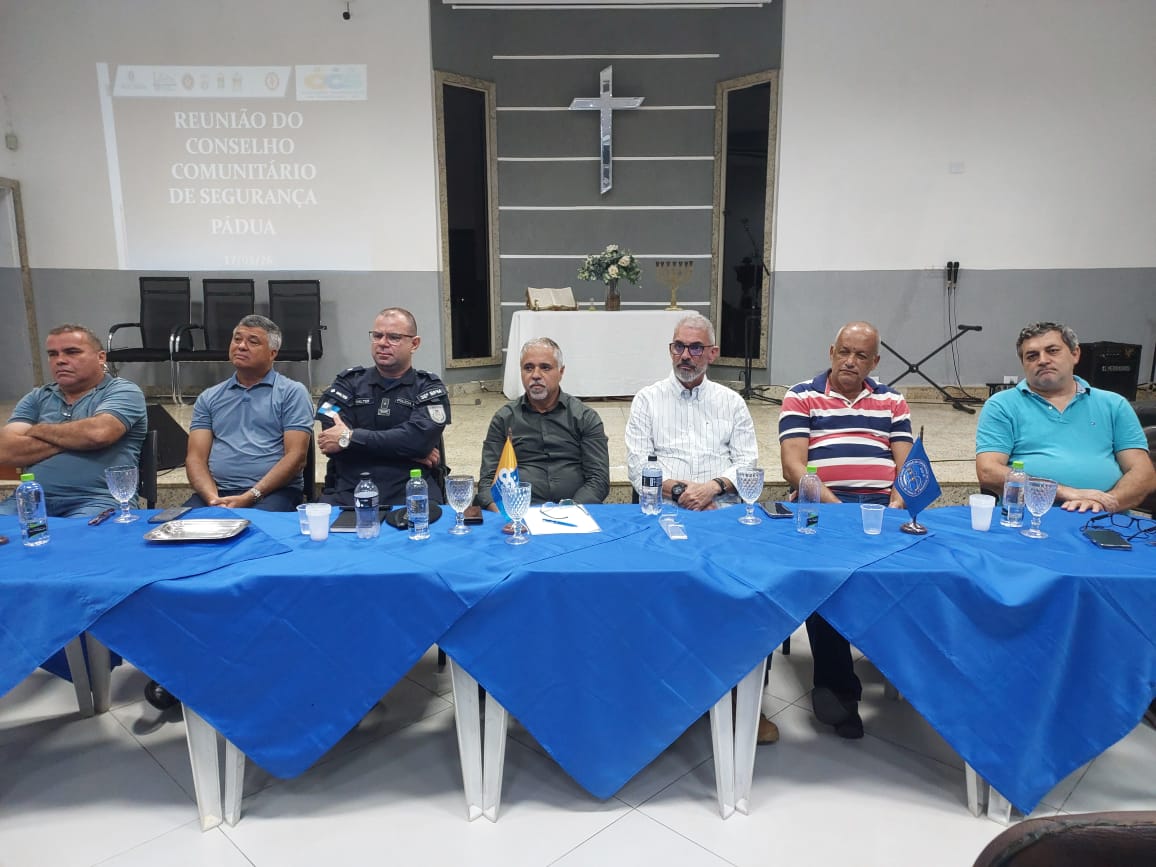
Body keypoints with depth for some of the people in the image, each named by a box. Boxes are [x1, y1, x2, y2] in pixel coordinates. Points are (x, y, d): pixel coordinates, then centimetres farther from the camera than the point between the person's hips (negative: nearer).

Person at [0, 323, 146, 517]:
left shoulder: (123, 391, 4)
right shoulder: (36, 398, 18)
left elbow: (98, 433, -16)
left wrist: (38, 430, 2)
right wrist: (77, 438, -5)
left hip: (96, 500, -4)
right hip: (32, 499, 5)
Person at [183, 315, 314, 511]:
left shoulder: (292, 392, 6)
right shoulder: (209, 398, 19)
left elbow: (295, 457, -4)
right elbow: (196, 458, 11)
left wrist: (248, 498, -13)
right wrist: (213, 498, -10)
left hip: (272, 492, -3)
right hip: (218, 492, 3)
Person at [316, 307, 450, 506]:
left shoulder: (430, 389, 10)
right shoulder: (347, 383, 15)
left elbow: (420, 439, -10)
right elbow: (332, 440, -3)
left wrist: (349, 438, -8)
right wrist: (402, 448, -7)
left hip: (411, 492, -1)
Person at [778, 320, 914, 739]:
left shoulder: (892, 400, 23)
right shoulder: (801, 397, 12)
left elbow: (905, 462, 14)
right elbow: (793, 463, 0)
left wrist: (899, 501, -8)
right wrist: (829, 501, -16)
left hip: (881, 505, 3)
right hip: (820, 504, -2)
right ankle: (835, 682, -18)